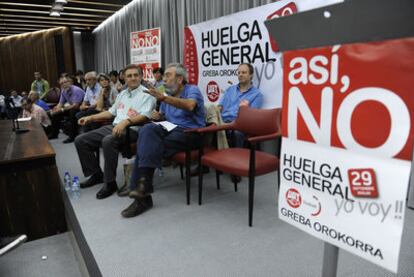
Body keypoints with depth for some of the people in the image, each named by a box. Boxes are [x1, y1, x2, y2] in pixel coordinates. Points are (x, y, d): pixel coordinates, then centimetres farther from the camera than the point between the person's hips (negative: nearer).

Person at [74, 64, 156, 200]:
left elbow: (145, 116, -18)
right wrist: (91, 117, 20)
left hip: (131, 129, -8)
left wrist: (125, 121, -32)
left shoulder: (146, 94, -3)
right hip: (113, 127, 9)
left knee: (108, 141, -38)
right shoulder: (122, 93, 22)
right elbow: (111, 112, 28)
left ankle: (110, 182, -22)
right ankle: (96, 174, 11)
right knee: (80, 141, 0)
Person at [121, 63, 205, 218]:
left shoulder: (192, 90, -1)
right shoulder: (168, 94, 21)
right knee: (148, 129, -27)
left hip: (190, 133, -6)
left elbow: (189, 106, -25)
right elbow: (163, 115, 29)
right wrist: (158, 115, 4)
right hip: (170, 129, 6)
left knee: (149, 145, -27)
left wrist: (164, 98, -36)